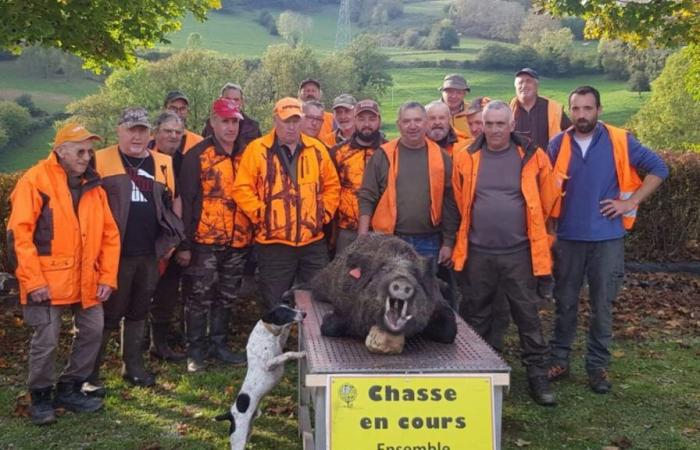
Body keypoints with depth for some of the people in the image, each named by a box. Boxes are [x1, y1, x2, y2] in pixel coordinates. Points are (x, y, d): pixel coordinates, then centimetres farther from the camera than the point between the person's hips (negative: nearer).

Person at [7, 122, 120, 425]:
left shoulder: (93, 185, 9)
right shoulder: (35, 180, -8)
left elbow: (109, 234, 10)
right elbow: (19, 234, -13)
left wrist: (107, 277, 3)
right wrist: (33, 281, -16)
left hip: (86, 281, 6)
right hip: (47, 281, -6)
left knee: (92, 332, 10)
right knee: (46, 341, -1)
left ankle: (69, 390, 28)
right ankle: (40, 397, 20)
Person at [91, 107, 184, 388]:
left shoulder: (163, 163, 11)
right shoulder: (101, 161, -3)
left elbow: (170, 204, 16)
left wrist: (170, 239, 10)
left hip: (150, 254, 4)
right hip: (115, 253, -4)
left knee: (138, 312, 15)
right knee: (107, 314, 0)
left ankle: (133, 365, 28)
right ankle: (90, 373, 10)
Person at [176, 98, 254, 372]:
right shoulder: (198, 156, -7)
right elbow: (186, 201, -9)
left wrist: (253, 235, 10)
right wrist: (184, 244, -12)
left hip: (238, 241, 5)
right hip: (205, 241, -5)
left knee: (227, 297, 15)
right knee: (199, 297, 2)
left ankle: (219, 344, 28)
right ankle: (196, 350, 15)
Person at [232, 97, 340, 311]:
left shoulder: (317, 149, 7)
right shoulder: (257, 149, -4)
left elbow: (332, 185, 15)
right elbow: (242, 189, -5)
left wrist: (325, 213, 5)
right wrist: (261, 215, -10)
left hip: (314, 241, 3)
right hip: (274, 244, -3)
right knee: (276, 306, 6)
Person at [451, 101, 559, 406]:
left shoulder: (532, 157, -3)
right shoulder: (466, 158, 0)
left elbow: (546, 201, 9)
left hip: (519, 253, -1)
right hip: (478, 253, 1)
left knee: (528, 315, 4)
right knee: (478, 316, 13)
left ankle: (538, 376, 16)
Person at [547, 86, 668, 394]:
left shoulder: (620, 141, -4)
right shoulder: (558, 144, 1)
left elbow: (658, 169, 0)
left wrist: (631, 202, -8)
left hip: (607, 238, -1)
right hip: (568, 237, 1)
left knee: (602, 306, 7)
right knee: (565, 303, 10)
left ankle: (598, 366, 19)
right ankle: (559, 360, 23)